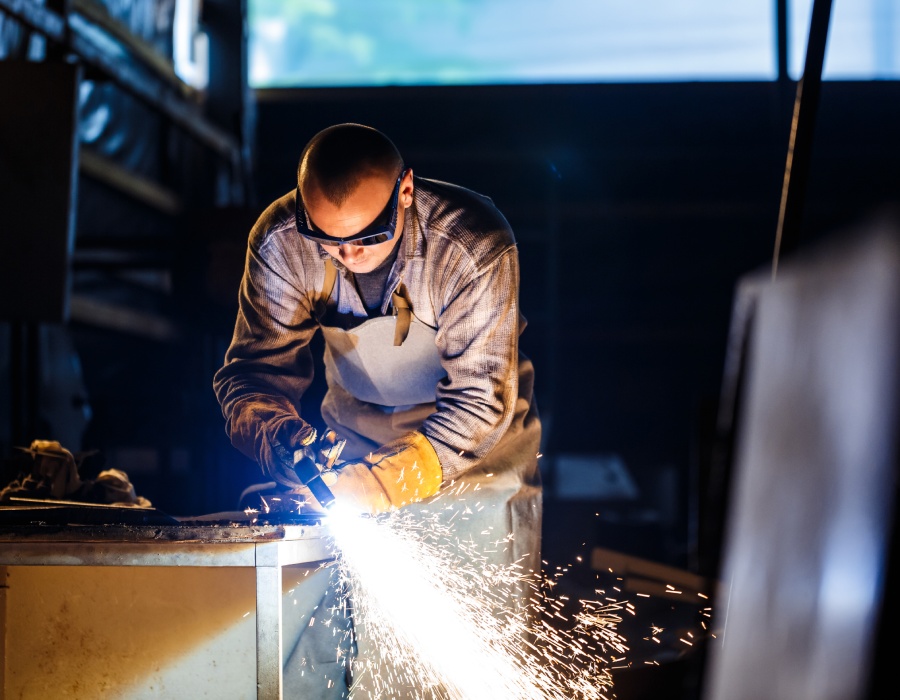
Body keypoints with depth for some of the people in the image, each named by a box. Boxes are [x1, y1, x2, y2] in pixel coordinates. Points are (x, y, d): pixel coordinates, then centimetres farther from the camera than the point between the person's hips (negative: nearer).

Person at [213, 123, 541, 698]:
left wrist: (385, 480, -40)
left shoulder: (475, 245, -29)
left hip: (475, 441, -2)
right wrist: (283, 439, -35)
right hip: (358, 430, 3)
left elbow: (480, 400, -28)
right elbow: (253, 371, -14)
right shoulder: (281, 242, -20)